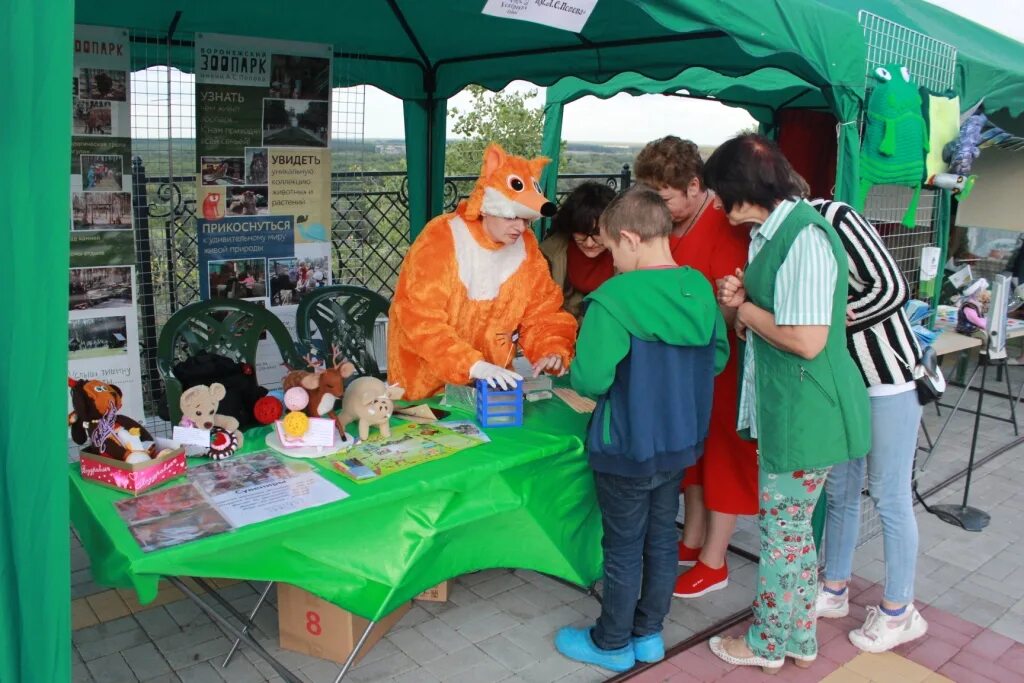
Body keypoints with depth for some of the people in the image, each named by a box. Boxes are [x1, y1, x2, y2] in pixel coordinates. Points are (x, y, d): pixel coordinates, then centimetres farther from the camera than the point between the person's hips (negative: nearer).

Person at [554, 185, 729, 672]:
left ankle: (612, 644, 29)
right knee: (662, 537, 19)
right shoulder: (701, 290, -2)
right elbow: (718, 358, 9)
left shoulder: (613, 299, -24)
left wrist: (572, 369, -3)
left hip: (627, 449, -6)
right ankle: (648, 633, 37)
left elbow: (589, 379, -24)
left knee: (624, 548, 10)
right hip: (681, 442, 7)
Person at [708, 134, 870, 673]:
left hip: (806, 411, -9)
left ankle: (767, 643, 27)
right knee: (792, 527, 19)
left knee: (782, 528, 7)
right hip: (785, 405, 9)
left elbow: (806, 339, -25)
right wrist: (742, 303, -4)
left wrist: (745, 310, -12)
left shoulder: (805, 236, -21)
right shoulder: (770, 231, 9)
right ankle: (799, 638, 36)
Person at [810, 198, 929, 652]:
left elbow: (893, 288, -22)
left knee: (889, 496, 4)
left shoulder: (833, 217, -19)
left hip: (888, 376, -7)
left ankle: (898, 612, 21)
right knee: (839, 490, 16)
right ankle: (835, 590, 32)